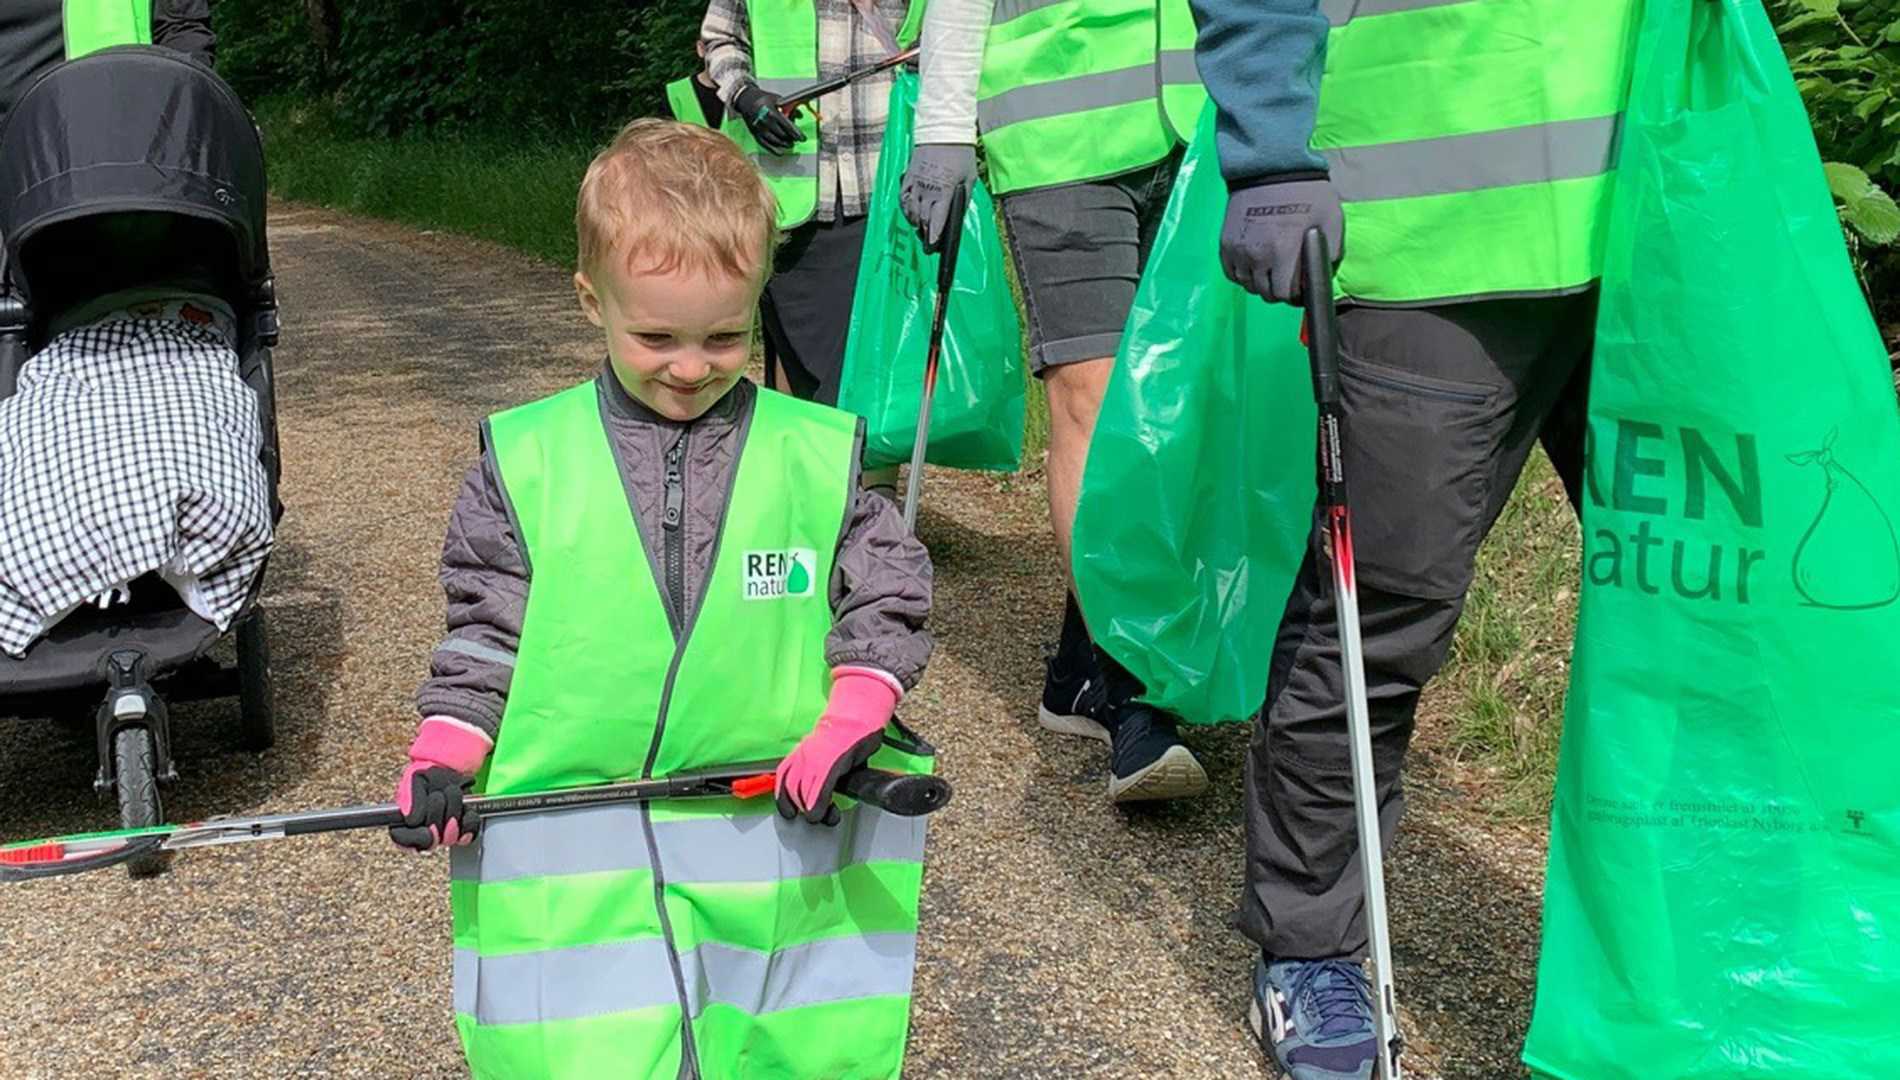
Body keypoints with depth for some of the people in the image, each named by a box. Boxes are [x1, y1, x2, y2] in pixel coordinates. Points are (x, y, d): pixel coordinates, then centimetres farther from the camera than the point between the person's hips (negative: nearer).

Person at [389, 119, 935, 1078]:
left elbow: (887, 595, 7)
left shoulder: (818, 459, 2)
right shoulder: (527, 461, 3)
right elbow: (484, 624, 8)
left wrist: (848, 724, -7)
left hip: (781, 838, 1)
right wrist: (442, 757, -2)